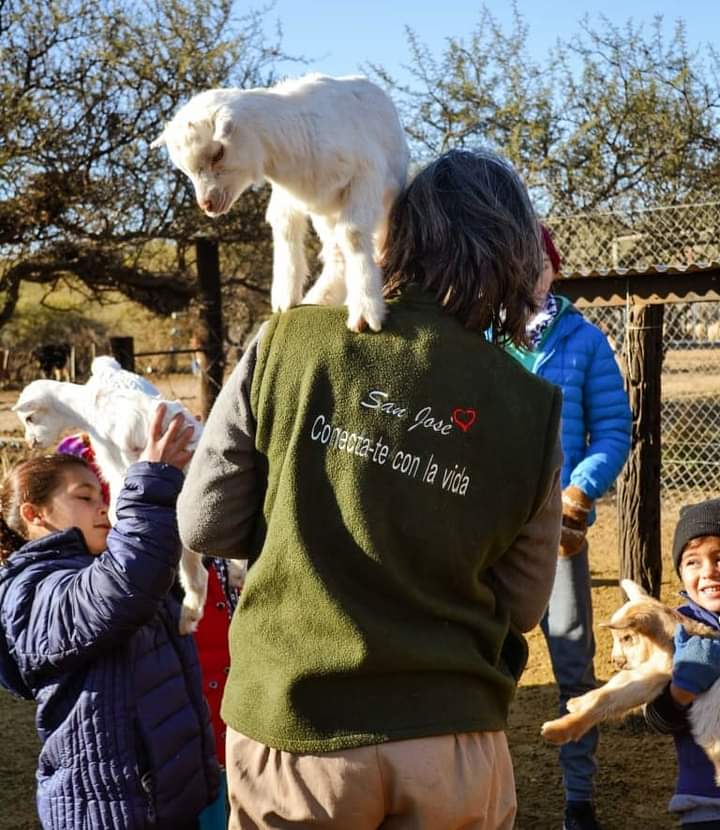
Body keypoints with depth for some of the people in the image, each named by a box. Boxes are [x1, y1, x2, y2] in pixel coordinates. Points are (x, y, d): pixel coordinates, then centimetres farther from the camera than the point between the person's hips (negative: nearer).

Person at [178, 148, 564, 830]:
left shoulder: (285, 342, -10)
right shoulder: (532, 410, -8)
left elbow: (206, 527, -4)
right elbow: (522, 606, 1)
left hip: (290, 728, 1)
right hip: (450, 745, 0)